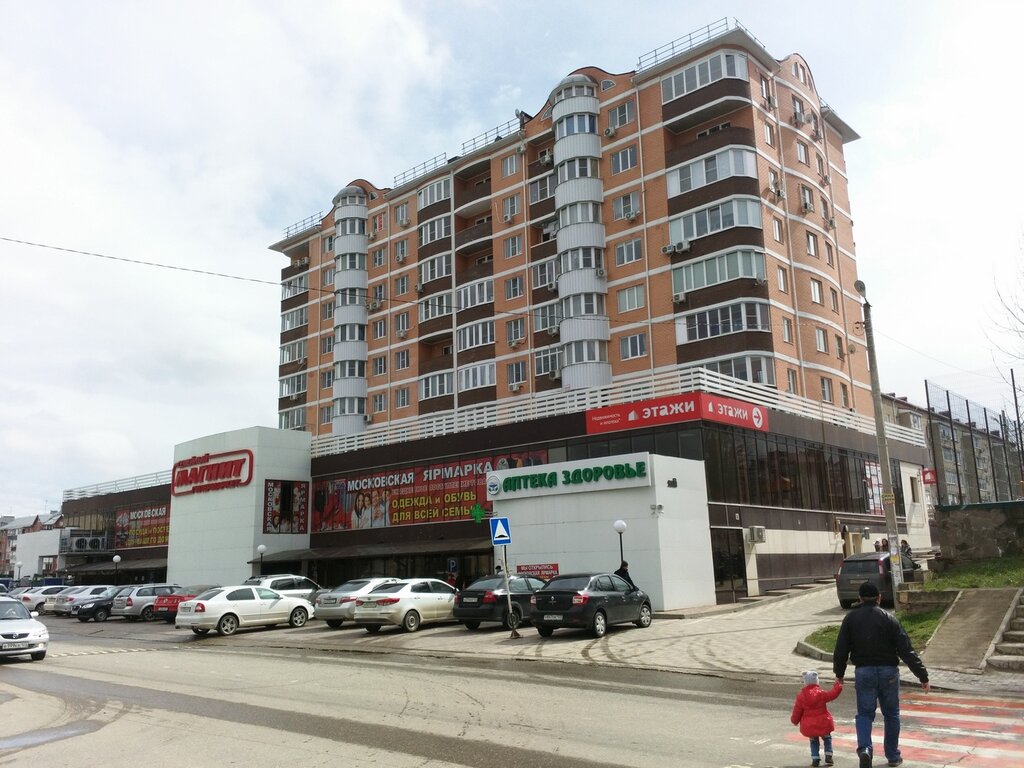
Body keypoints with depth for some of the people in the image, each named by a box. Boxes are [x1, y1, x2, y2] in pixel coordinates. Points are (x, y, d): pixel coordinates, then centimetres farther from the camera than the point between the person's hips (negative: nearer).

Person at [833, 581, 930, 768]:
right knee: (891, 714, 16)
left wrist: (839, 674, 14)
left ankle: (864, 748, -15)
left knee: (864, 713, 8)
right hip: (888, 671, 0)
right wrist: (923, 676, -6)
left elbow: (841, 649, 1)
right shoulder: (889, 619, -5)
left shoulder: (851, 618, 0)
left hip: (863, 672, 0)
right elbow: (907, 650, -10)